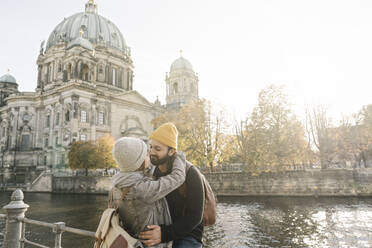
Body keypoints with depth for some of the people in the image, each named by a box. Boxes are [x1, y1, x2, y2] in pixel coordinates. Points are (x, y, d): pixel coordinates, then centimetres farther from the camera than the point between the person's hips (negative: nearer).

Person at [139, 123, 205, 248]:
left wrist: (164, 234, -31)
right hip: (162, 230, 5)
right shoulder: (154, 172, -1)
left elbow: (194, 217, -21)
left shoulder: (190, 174, -21)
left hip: (188, 234, -5)